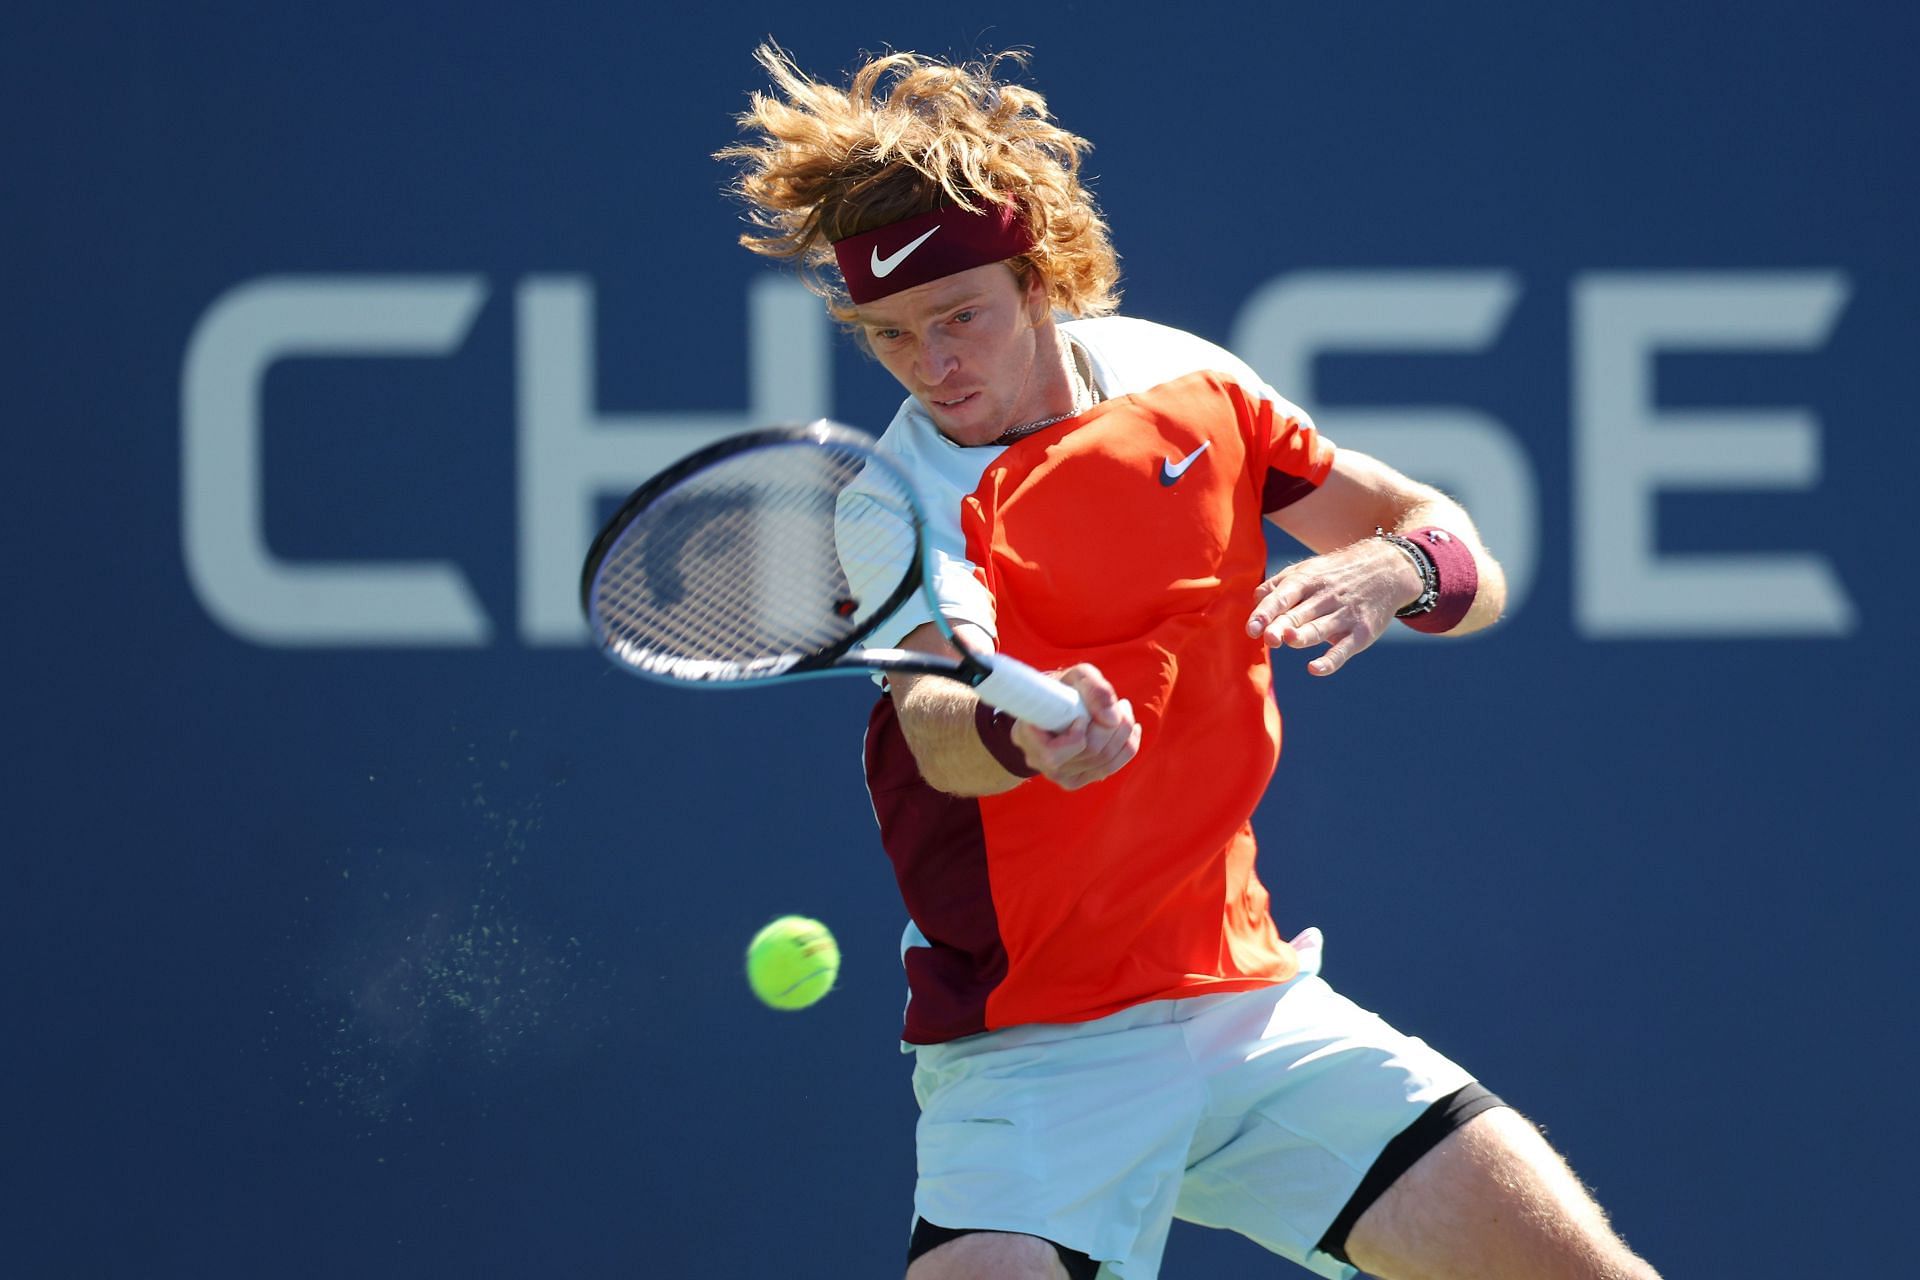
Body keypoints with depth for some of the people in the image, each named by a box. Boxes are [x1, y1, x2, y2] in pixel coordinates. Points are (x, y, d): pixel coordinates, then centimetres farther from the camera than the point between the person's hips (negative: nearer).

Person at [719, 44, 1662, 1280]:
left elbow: (1471, 569, 6)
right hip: (1031, 1050, -4)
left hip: (1251, 995, 4)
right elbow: (936, 732, -32)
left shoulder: (1183, 381, 3)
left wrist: (1396, 571, -18)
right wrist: (1018, 731, -55)